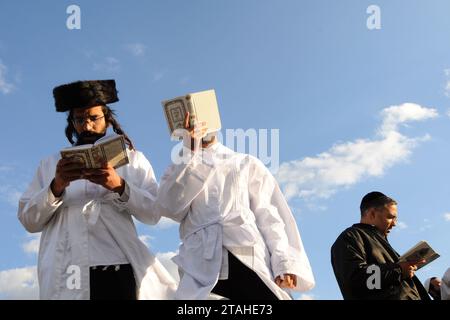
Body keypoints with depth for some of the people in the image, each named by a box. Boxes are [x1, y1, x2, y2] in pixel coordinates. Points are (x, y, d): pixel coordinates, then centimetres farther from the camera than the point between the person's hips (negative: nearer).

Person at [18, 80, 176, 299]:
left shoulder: (132, 159, 15)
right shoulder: (51, 164, 16)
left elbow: (153, 213, 3)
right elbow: (28, 221, 7)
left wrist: (120, 186, -13)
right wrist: (56, 186, -10)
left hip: (118, 270, 0)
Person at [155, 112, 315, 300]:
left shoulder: (246, 163, 21)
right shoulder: (179, 171, 22)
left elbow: (268, 214, 11)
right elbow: (171, 208, 2)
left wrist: (284, 262, -4)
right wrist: (190, 152, -2)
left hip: (249, 261, 0)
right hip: (201, 271, 0)